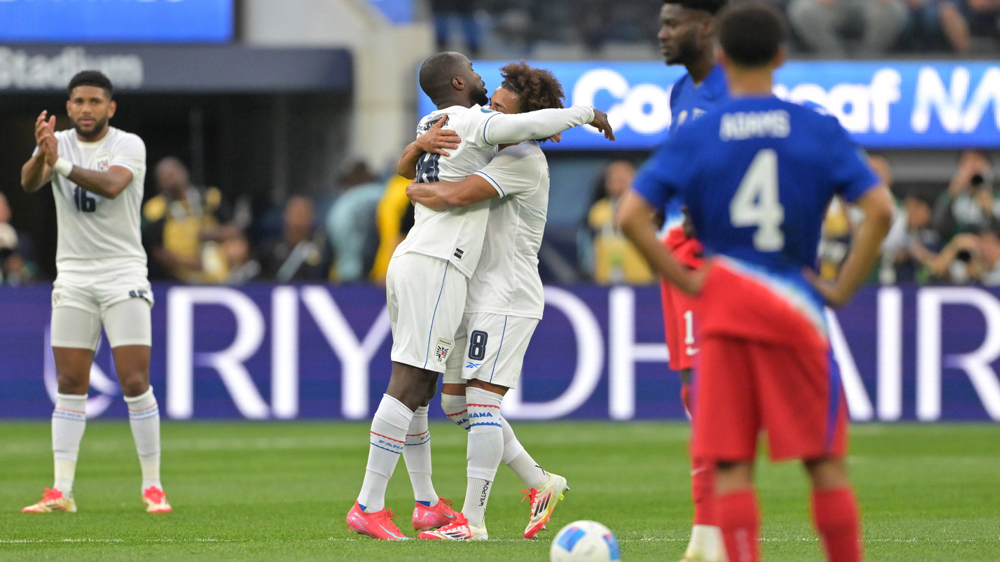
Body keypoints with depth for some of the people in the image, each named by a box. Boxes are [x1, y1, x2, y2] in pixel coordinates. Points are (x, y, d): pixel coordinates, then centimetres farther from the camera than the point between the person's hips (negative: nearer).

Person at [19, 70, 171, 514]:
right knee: (70, 388, 2)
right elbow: (29, 182, -18)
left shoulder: (128, 146, -7)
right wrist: (41, 157, -41)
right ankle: (61, 491, 3)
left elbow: (111, 185, -27)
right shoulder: (57, 143, 2)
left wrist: (60, 163, -42)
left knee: (135, 383, -8)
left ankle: (152, 486, 0)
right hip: (72, 275, 3)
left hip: (123, 274, -3)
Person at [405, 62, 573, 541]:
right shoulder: (490, 151, 16)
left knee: (481, 402, -14)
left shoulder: (523, 160, -15)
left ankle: (472, 520, -14)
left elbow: (456, 196, -27)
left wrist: (415, 190, -8)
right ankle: (540, 483, 18)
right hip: (478, 297, 10)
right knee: (455, 403, 10)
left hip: (506, 299, -10)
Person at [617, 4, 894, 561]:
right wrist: (843, 287, -1)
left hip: (724, 308, 0)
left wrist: (684, 280, 0)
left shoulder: (695, 138, 1)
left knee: (732, 467, 1)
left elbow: (632, 215, -6)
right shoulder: (820, 130, 1)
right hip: (797, 308, 0)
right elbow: (880, 209, -8)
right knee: (826, 463, 7)